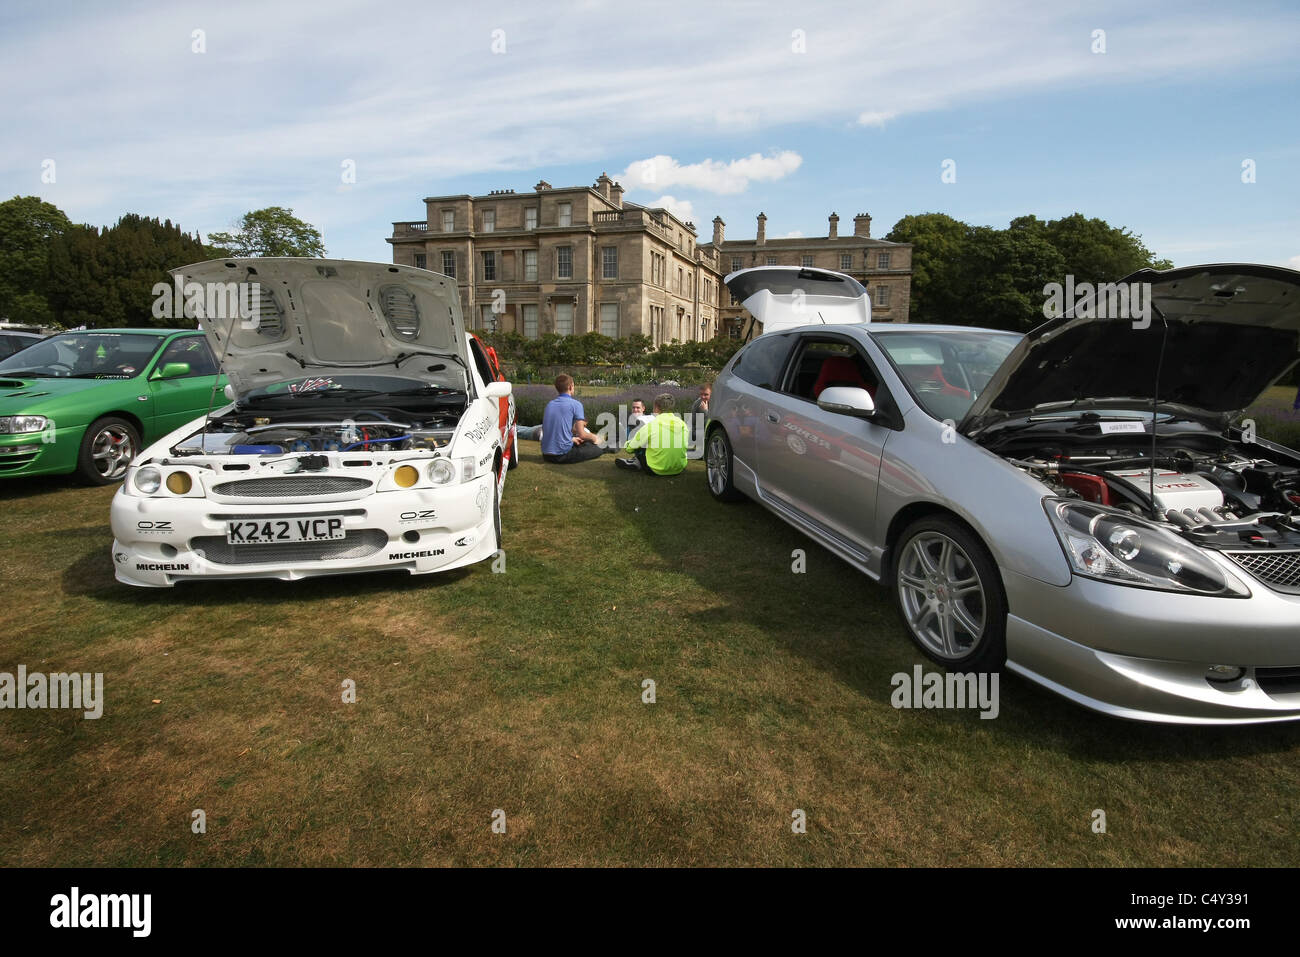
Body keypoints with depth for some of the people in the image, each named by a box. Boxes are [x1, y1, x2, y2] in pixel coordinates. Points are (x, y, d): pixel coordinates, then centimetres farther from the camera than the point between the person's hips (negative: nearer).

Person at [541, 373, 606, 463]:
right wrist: (594, 437, 11)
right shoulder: (575, 404, -5)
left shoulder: (549, 404, 14)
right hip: (563, 455, -6)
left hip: (546, 455, 6)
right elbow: (581, 434, -10)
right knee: (598, 449, 5)